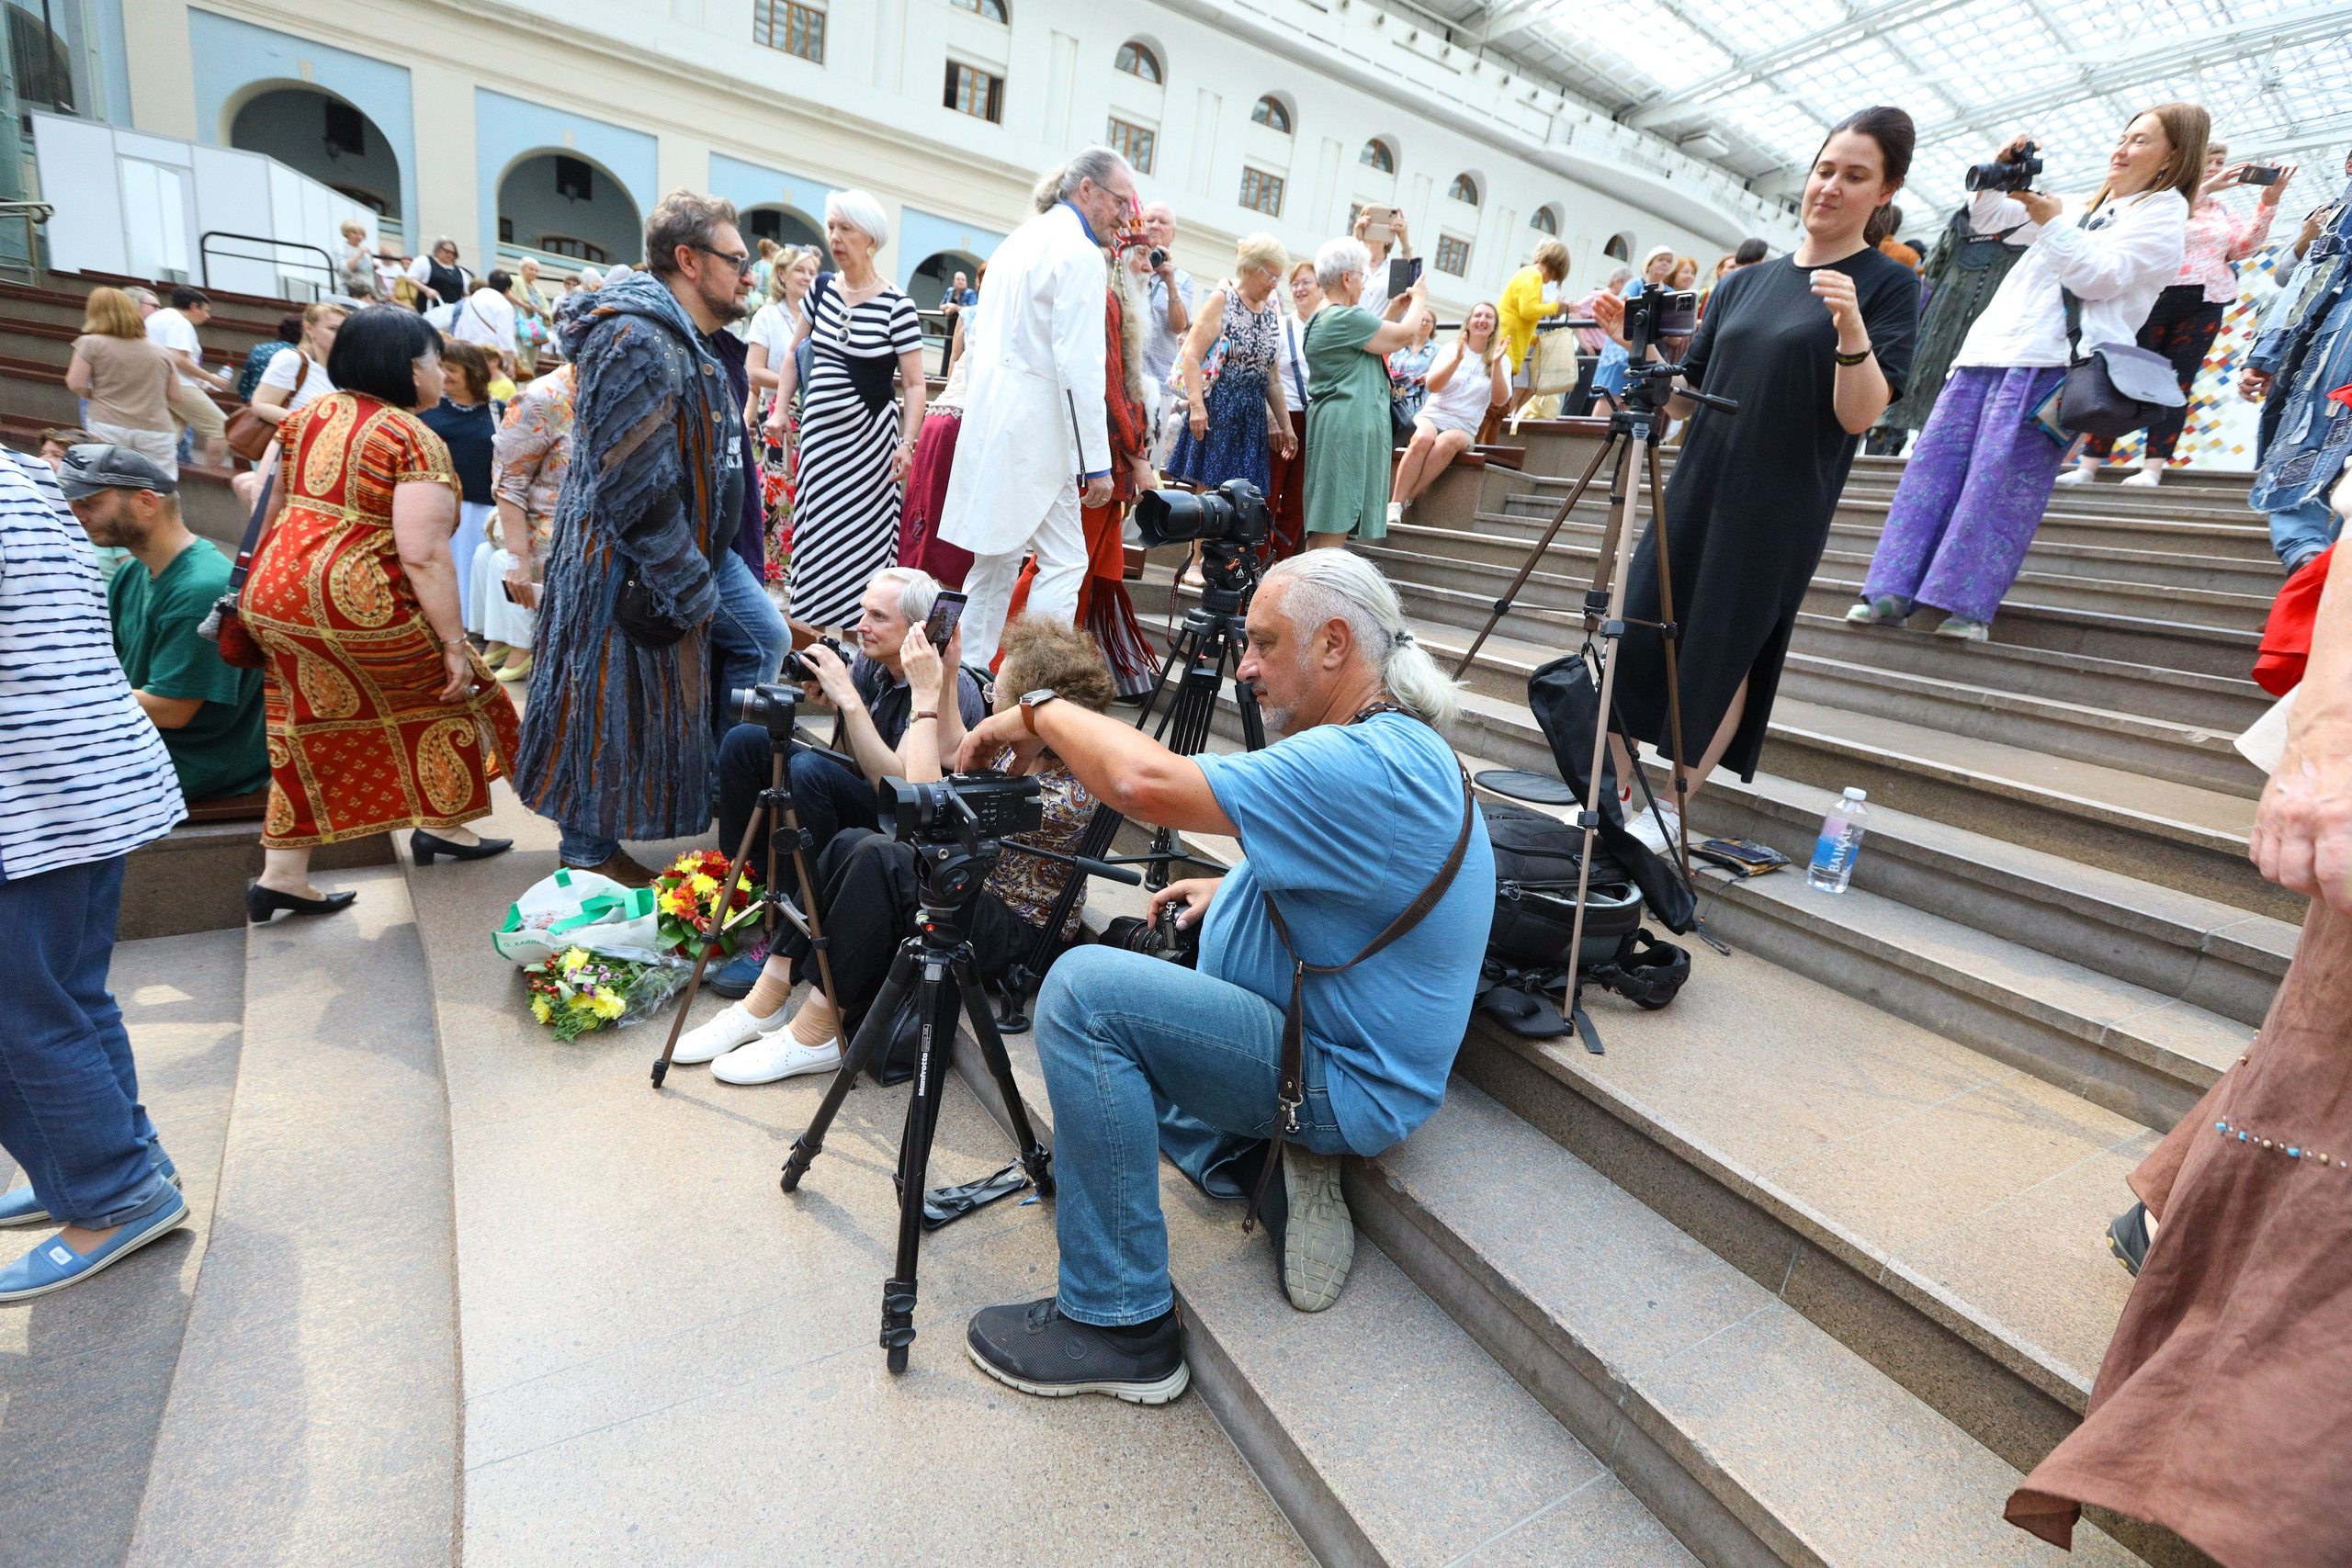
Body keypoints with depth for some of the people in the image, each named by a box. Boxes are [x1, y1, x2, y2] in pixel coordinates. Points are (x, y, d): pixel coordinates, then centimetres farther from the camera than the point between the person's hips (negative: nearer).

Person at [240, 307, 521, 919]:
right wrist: (454, 644, -15)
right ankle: (440, 825, 26)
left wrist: (259, 585, 30)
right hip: (353, 603, -8)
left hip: (272, 595, 8)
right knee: (446, 690, 14)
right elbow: (423, 556, -19)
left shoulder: (310, 415, 13)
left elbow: (271, 507, 19)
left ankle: (281, 876, 20)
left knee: (310, 727, 17)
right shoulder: (416, 439, -11)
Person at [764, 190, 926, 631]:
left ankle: (859, 626, 8)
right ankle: (811, 624, 17)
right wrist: (779, 410, 8)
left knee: (859, 533, -3)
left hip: (868, 433, -5)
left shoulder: (897, 306, -9)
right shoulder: (822, 289, 7)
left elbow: (914, 383, -9)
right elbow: (795, 356, 17)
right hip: (819, 429, 5)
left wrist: (908, 443, -19)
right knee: (814, 529, 7)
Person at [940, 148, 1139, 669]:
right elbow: (1078, 367, -17)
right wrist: (1096, 463, -17)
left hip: (988, 425, 9)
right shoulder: (1080, 254, -8)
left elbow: (977, 346, 23)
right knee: (1064, 562, -6)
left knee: (996, 559, 13)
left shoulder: (1018, 240, 21)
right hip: (1034, 432, -9)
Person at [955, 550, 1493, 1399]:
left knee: (1086, 990, -24)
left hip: (1344, 1080, -10)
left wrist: (1040, 711, -17)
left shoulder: (1370, 766, -27)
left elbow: (1147, 782, -34)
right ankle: (1254, 1162, 9)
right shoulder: (1387, 746, 8)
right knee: (1118, 993, 23)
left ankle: (1120, 1327, -11)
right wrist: (1235, 886, 10)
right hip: (1324, 1042, 10)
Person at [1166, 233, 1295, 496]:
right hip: (1217, 411, -6)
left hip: (1253, 415, 6)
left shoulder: (1271, 310, 16)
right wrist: (1197, 406, -24)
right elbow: (1192, 356, -12)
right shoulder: (1221, 300, -2)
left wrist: (1284, 424, 21)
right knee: (1208, 488, -8)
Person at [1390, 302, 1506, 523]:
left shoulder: (1501, 360, 11)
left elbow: (1499, 399, -4)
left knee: (1448, 441, -37)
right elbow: (1433, 386, -4)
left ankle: (1405, 499, -38)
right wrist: (1457, 359, -17)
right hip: (1431, 416, 0)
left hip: (1463, 428, 0)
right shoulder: (1451, 349, 10)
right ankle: (1395, 504, -40)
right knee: (1424, 438, -37)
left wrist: (1496, 363, -16)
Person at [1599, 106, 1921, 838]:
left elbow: (1859, 415, -11)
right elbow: (1685, 398, 13)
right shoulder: (1744, 282, 14)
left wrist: (1851, 329, -26)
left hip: (1776, 516, -4)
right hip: (1695, 494, 5)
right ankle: (1612, 794, 12)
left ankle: (1671, 811, 12)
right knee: (1637, 637, 1)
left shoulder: (1889, 285, 0)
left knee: (1722, 661, 0)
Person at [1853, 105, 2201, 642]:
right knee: (1934, 461, -7)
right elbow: (1988, 217, 34)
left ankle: (1969, 605, -21)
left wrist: (2050, 219, -8)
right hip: (1989, 349, 7)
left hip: (2049, 361, -7)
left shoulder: (2164, 211, 11)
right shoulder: (2081, 205, 33)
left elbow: (2100, 278, -6)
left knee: (2001, 478, -18)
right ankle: (1893, 593, -12)